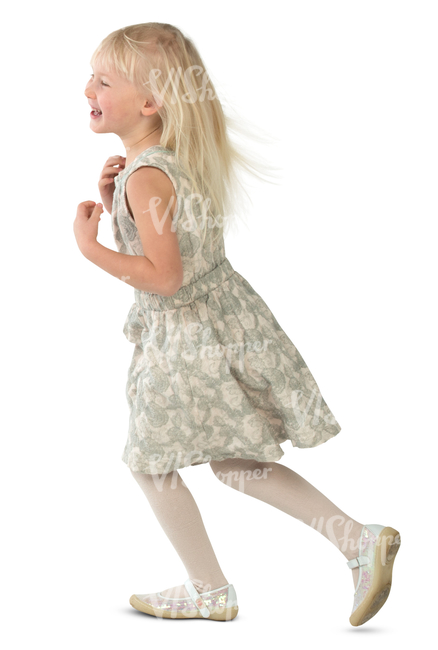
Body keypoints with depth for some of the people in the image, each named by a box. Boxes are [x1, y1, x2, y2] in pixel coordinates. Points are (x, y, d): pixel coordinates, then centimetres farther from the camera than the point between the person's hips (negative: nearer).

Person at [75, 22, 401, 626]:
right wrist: (115, 203, 3)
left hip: (188, 340, -9)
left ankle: (211, 591, 27)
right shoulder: (181, 157, 6)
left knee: (150, 463, 13)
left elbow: (164, 276, -27)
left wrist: (91, 247, -20)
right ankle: (359, 539, 15)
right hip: (227, 320, 9)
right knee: (233, 462, 20)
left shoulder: (146, 175, -22)